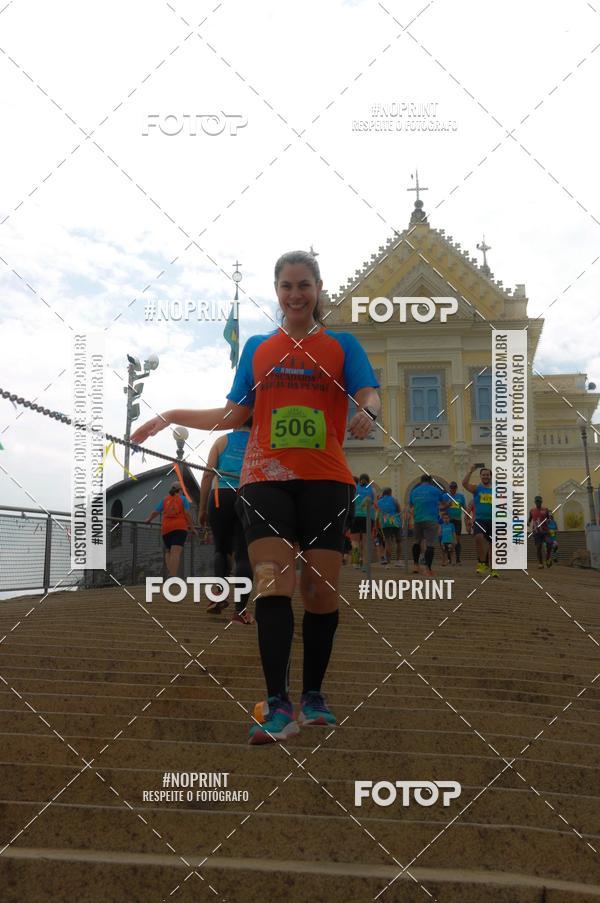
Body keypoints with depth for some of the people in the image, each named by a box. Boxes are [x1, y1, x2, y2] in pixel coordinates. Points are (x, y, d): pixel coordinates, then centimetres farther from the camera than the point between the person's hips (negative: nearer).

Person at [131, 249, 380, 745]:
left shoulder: (342, 344, 10)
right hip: (265, 479, 1)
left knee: (322, 593, -1)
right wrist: (170, 416, 16)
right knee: (272, 583, -15)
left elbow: (369, 394, -3)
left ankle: (313, 696, 16)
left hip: (324, 480, -1)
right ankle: (277, 704, -16)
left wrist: (367, 412, -27)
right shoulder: (257, 347, 16)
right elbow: (233, 414, 20)